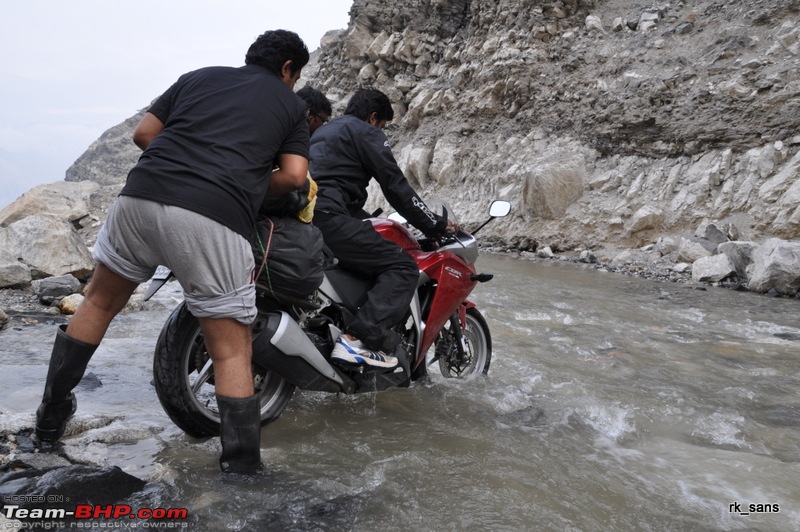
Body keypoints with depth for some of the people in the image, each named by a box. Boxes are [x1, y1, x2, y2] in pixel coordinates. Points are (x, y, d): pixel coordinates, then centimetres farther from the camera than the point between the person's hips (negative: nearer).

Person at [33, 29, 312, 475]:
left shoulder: (199, 76, 26)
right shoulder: (291, 103, 19)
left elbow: (143, 133, 22)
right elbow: (295, 175, 8)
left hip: (141, 196, 4)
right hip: (215, 220, -3)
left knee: (100, 304, 26)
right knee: (232, 351, 4)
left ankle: (52, 414, 36)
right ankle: (243, 468, 2)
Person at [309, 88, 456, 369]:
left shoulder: (323, 131, 32)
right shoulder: (366, 134, 5)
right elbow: (396, 188, -1)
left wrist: (367, 220, 39)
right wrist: (436, 225, 7)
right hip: (328, 217, -10)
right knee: (403, 267, -10)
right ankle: (358, 338, -26)